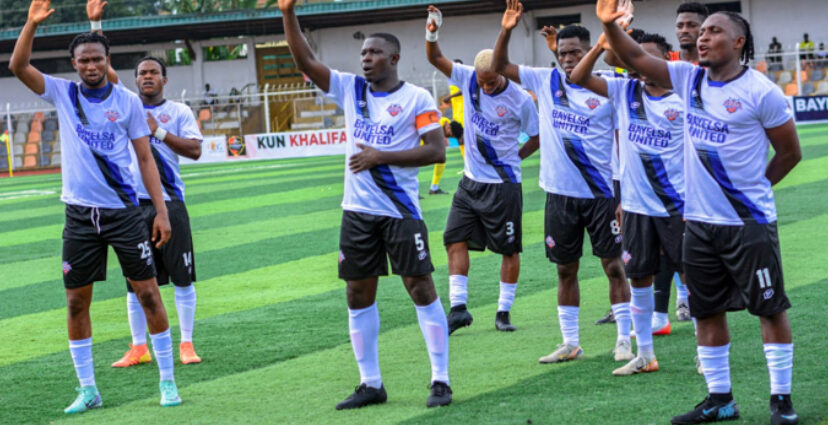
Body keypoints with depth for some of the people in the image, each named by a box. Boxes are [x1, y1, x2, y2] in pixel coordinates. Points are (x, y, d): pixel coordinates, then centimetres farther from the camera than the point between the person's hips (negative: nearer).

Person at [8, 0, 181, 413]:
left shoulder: (127, 101, 1)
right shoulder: (63, 94, 4)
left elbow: (146, 159, 3)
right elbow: (18, 66, -6)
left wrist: (161, 211, -2)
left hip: (124, 212, -1)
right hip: (80, 213, 2)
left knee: (148, 292, -1)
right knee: (76, 301, 3)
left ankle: (167, 380, 9)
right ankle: (88, 390, 13)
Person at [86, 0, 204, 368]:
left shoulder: (179, 112, 4)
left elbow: (195, 149, -7)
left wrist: (160, 132, -14)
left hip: (169, 203, -2)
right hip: (133, 203, 2)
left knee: (182, 277, 0)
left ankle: (186, 343, 7)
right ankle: (139, 347, 11)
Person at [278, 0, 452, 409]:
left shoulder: (416, 98, -6)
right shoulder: (350, 88, 8)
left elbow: (437, 150, -12)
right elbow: (305, 61, 3)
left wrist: (381, 157, -16)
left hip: (400, 209, -5)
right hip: (357, 210, 5)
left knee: (421, 287, -5)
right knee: (359, 294, 7)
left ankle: (440, 380, 1)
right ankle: (370, 383, 16)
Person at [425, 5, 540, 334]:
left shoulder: (520, 100, -14)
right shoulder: (468, 79, -3)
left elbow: (538, 137, -1)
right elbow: (435, 59, -2)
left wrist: (514, 157, -2)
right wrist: (431, 34, -20)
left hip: (503, 186, -4)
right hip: (471, 181, 5)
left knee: (509, 249, 3)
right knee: (455, 240, -1)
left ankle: (504, 312, 13)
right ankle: (458, 307, 1)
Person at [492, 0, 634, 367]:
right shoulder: (545, 81, 4)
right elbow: (499, 67, 6)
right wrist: (506, 30, -11)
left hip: (601, 194, -3)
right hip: (560, 194, 4)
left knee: (613, 265, 0)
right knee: (565, 269, 10)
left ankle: (624, 340, 7)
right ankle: (570, 343, 19)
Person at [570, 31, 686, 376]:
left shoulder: (683, 100, -7)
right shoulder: (625, 91, 4)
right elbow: (579, 78, 0)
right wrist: (600, 47, -16)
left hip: (677, 205, -4)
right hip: (636, 205, 4)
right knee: (639, 277, 10)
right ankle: (645, 355, 21)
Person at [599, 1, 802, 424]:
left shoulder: (761, 92, -11)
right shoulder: (689, 79, 5)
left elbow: (790, 152, -3)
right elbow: (635, 57, 0)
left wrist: (752, 186, 4)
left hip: (749, 222, -6)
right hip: (699, 220, 6)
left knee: (770, 307, 0)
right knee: (707, 310, 11)